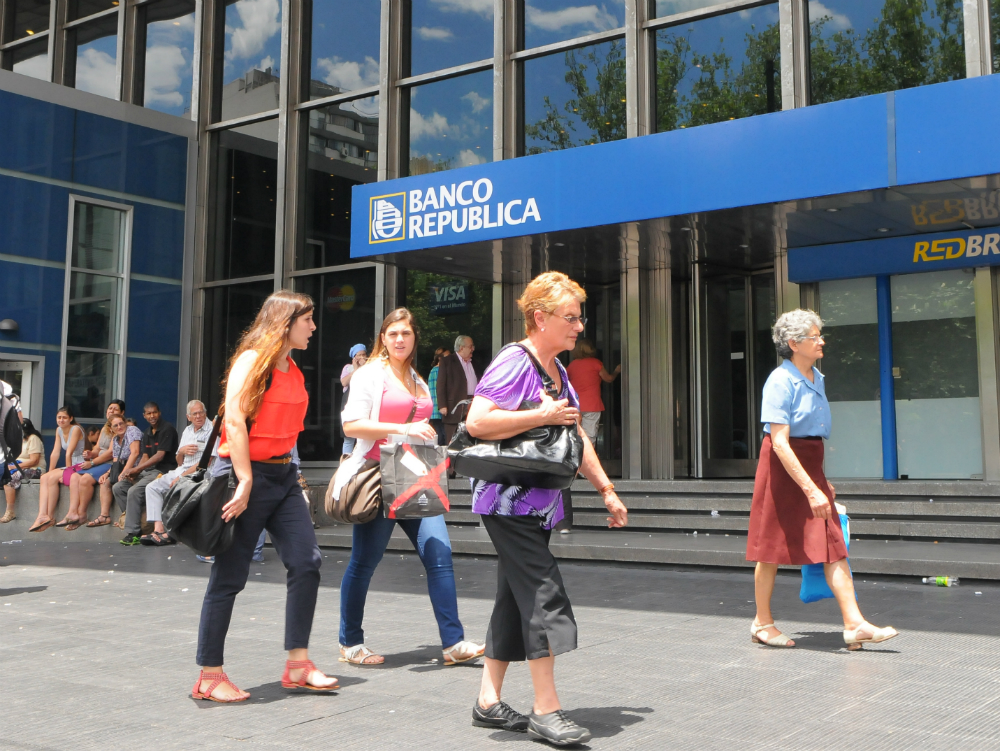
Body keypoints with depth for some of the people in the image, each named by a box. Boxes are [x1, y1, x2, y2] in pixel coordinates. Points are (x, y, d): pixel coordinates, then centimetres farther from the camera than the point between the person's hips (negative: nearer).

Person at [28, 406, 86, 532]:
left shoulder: (76, 429, -13)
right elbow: (55, 453, 7)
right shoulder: (59, 430, 12)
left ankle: (50, 516, -16)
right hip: (70, 467, 8)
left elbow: (69, 453, -15)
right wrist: (50, 472, 2)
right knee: (44, 478, -10)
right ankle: (42, 515, -23)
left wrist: (68, 470, -12)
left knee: (52, 478, -23)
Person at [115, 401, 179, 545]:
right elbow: (145, 457, 13)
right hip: (147, 470, 9)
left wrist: (136, 469, -16)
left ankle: (133, 532, -23)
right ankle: (131, 520, -1)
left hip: (163, 470, -9)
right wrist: (133, 473, -6)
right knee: (119, 487, -2)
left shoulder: (167, 429, -10)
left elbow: (160, 456, -16)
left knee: (134, 491, -26)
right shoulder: (147, 434, 18)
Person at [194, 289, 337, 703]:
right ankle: (209, 676, 9)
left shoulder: (294, 371, 15)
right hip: (246, 472, -8)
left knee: (306, 561, -1)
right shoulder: (252, 359, -10)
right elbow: (234, 420, -18)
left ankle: (297, 664, 8)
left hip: (283, 475, 8)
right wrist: (245, 483, -22)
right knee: (229, 576, -1)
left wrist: (288, 470, 15)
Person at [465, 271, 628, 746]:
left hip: (538, 505, 9)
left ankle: (489, 701, 20)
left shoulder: (557, 369, 16)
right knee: (544, 597, -11)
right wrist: (544, 416, -20)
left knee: (516, 600, 11)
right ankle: (546, 710, -4)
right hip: (508, 502, -9)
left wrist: (606, 490, 19)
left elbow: (576, 437, 22)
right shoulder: (514, 362, -13)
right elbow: (477, 423, -25)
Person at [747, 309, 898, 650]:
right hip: (783, 468, -8)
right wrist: (811, 489, -26)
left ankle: (854, 624, -1)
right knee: (773, 548, 3)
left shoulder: (817, 379, 11)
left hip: (812, 466, 8)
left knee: (833, 545, 0)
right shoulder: (780, 381, -16)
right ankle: (762, 623, 18)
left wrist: (822, 482, 23)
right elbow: (779, 443, -22)